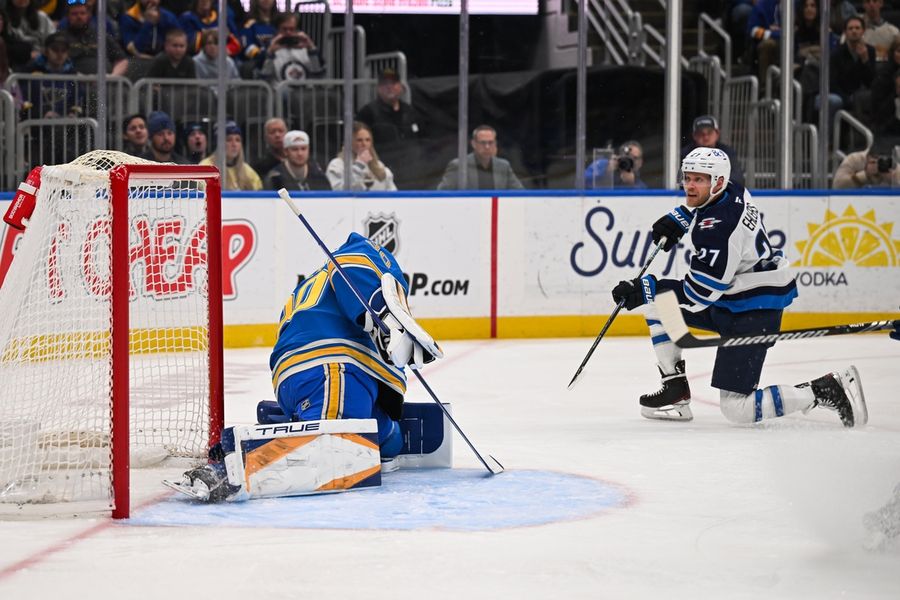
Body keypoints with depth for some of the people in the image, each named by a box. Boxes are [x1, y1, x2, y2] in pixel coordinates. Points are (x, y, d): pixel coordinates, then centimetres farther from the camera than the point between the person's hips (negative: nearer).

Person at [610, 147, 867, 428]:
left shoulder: (718, 228, -27)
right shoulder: (732, 191, 2)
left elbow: (697, 294, -26)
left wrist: (646, 288, -22)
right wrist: (677, 219, 16)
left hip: (753, 312, -10)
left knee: (736, 409, -10)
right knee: (655, 296, 11)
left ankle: (829, 391, -8)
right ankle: (674, 390, 11)